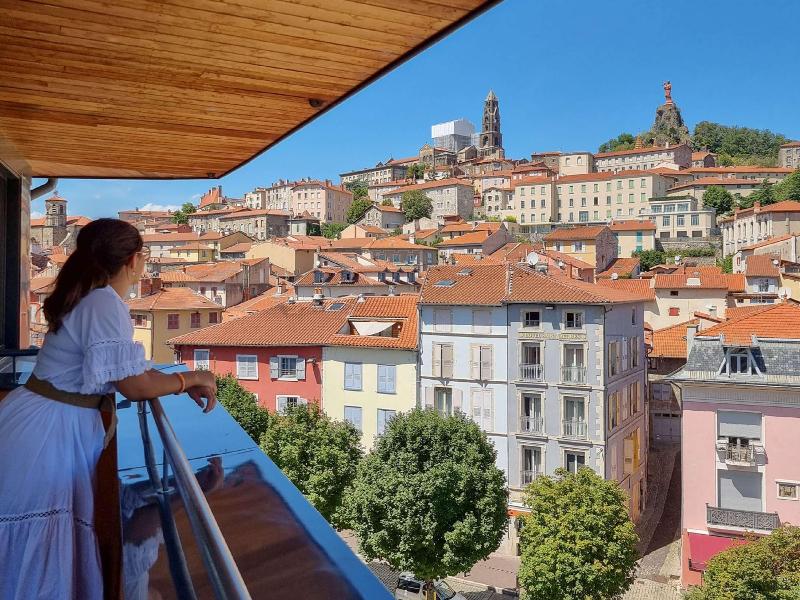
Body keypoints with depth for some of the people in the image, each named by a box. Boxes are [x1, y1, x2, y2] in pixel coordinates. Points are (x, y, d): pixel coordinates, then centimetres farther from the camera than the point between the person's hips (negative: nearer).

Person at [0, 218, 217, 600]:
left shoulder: (90, 299, 11)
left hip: (56, 428, 9)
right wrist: (189, 378, -5)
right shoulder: (105, 303, -20)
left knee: (45, 561, 19)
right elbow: (133, 385, -21)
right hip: (46, 434, -9)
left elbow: (125, 370, 15)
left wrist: (185, 385, 8)